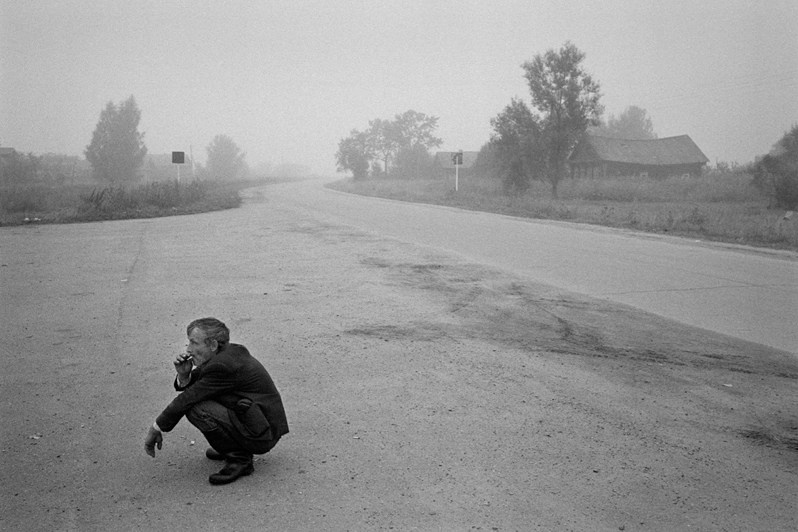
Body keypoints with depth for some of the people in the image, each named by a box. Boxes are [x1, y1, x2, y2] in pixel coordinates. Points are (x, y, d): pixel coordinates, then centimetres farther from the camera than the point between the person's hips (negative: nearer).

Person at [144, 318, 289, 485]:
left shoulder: (222, 366, -23)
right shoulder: (229, 351, 6)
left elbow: (185, 401, -18)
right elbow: (189, 387, 12)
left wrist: (156, 429, -7)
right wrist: (183, 375, -10)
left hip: (261, 436, -10)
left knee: (194, 408, -21)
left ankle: (239, 458, -11)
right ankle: (234, 447, 15)